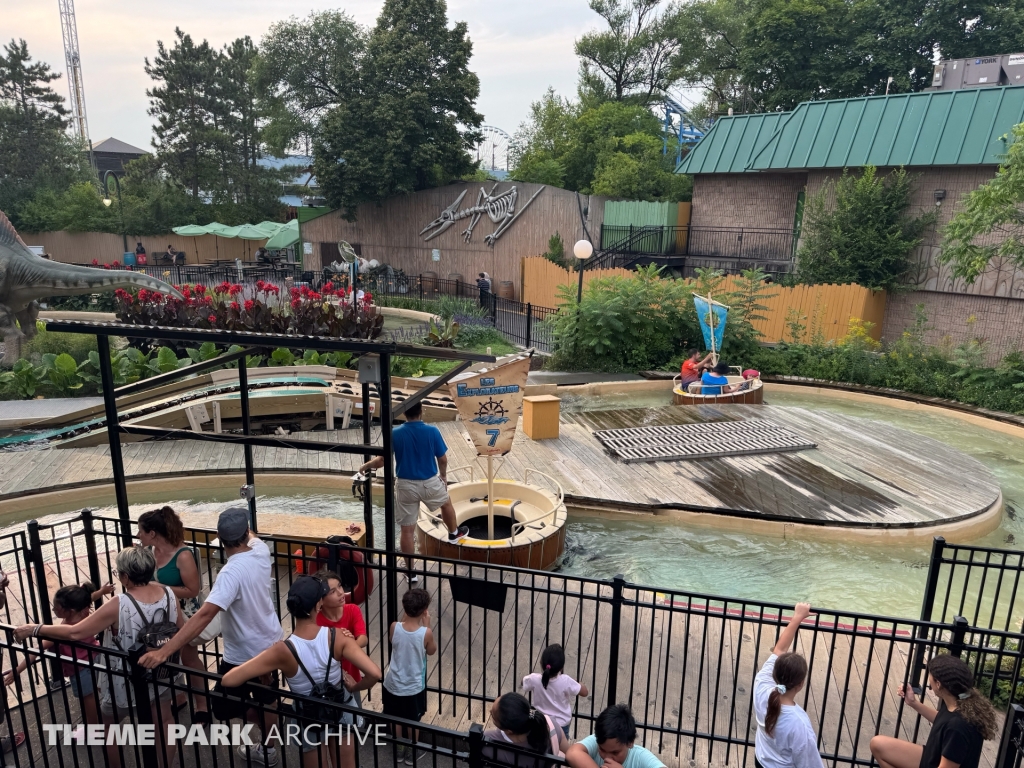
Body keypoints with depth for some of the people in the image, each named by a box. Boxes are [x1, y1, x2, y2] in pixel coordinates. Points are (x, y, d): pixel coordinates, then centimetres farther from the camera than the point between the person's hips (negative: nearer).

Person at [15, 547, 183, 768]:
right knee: (163, 721, 24)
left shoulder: (119, 606, -29)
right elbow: (181, 630, -2)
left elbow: (76, 633, -27)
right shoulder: (168, 593, -14)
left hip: (123, 682, -4)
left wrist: (34, 629, -16)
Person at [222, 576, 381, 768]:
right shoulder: (338, 638, -27)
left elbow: (228, 681, -31)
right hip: (342, 711, 1)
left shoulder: (283, 651, -30)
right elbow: (374, 673, -32)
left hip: (310, 721, -1)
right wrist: (353, 688, -11)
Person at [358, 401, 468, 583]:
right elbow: (443, 459, -4)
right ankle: (454, 533, 57)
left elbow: (383, 460, -8)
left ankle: (411, 573, 13)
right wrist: (443, 475, 15)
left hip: (405, 485, 0)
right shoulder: (432, 431, -12)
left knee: (407, 530, 7)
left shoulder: (395, 434, -12)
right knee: (446, 503, 33)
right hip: (430, 482, 1)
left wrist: (366, 465, 11)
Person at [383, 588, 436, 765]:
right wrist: (426, 625, -8)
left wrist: (407, 618, -2)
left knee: (396, 719, 25)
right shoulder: (425, 633, -26)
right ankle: (411, 753, 39)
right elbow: (432, 651, -5)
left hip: (393, 684, 2)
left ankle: (398, 751, 42)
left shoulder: (394, 627, -20)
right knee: (413, 721, 22)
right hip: (414, 686, -2)